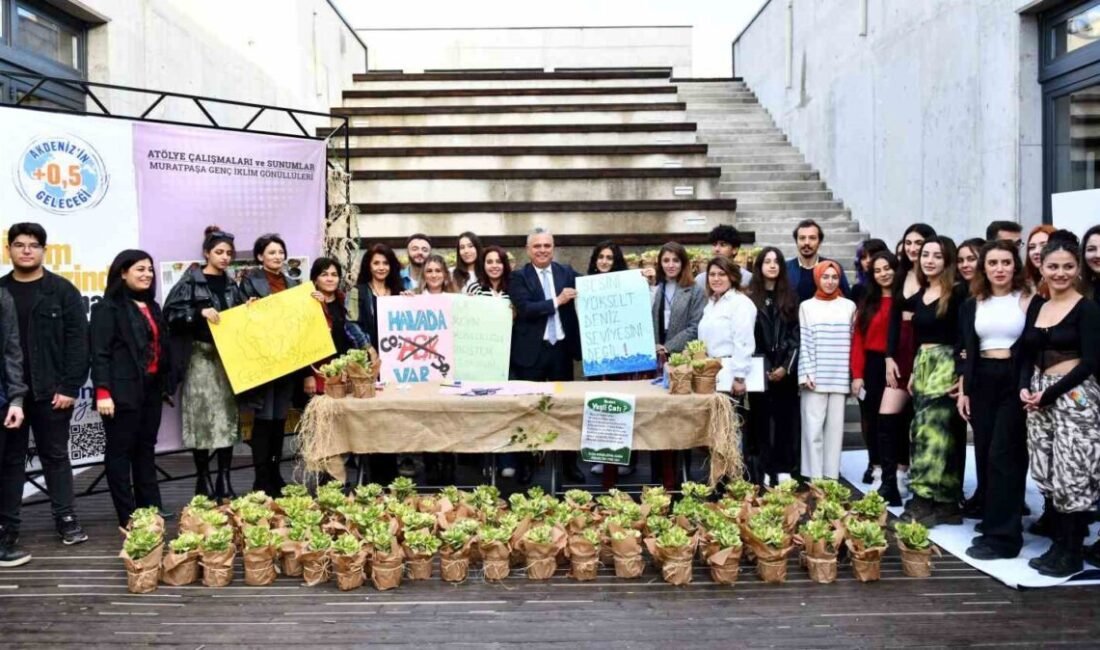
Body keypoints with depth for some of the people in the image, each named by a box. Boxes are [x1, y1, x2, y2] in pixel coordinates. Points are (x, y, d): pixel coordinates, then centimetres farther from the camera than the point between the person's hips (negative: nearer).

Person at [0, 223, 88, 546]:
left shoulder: (62, 290, 0)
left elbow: (77, 341, -5)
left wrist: (70, 387, -12)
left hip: (51, 392, -2)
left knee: (55, 455, 7)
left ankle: (66, 519, 14)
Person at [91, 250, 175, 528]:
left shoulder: (152, 307, 16)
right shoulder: (108, 308, -6)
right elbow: (100, 354, -13)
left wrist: (167, 385, 15)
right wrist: (103, 391, -20)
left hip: (151, 388, 8)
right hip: (124, 391, -7)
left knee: (146, 449, 14)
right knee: (120, 451, 0)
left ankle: (151, 510, 21)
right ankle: (127, 517, 4)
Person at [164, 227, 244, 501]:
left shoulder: (231, 285, 14)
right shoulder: (191, 281, -4)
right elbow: (170, 313, -12)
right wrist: (199, 313, -22)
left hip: (228, 357, 5)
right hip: (200, 357, -5)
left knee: (228, 415, 4)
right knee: (202, 416, -4)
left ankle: (225, 480, 9)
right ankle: (203, 479, 8)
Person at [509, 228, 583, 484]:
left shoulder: (567, 272, 8)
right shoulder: (518, 277, -3)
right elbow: (524, 309, -15)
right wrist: (557, 301, -17)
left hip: (562, 348, 3)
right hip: (531, 351, -3)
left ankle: (569, 461, 22)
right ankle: (525, 461, 18)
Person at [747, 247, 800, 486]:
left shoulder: (790, 298, 9)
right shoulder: (750, 298, 2)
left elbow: (796, 335, 4)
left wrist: (786, 366, -8)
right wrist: (763, 368, -8)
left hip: (785, 370, 2)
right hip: (759, 370, -1)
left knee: (785, 418, 2)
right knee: (761, 419, 1)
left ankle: (784, 469, 8)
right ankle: (764, 470, 6)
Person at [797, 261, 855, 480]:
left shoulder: (849, 306, 11)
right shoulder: (807, 306, 7)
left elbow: (854, 341, 8)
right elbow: (803, 342, 2)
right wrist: (806, 373, -7)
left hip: (840, 377, 1)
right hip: (815, 377, -1)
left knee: (835, 426, 3)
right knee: (813, 427, -4)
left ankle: (832, 476, 9)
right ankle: (813, 477, 1)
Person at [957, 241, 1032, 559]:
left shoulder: (1028, 301, -2)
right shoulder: (972, 305, 10)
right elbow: (967, 352, 11)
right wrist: (963, 390, 6)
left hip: (1015, 381, -4)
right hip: (982, 382, 5)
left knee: (1003, 455, -7)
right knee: (985, 454, 9)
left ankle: (1002, 535, -2)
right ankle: (992, 518, 22)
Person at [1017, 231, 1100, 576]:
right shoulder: (1036, 305, 11)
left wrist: (1050, 393, -13)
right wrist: (1024, 387, -5)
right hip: (1038, 397, 6)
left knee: (1072, 474, -4)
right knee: (1047, 474, 8)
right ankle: (1059, 544, 20)